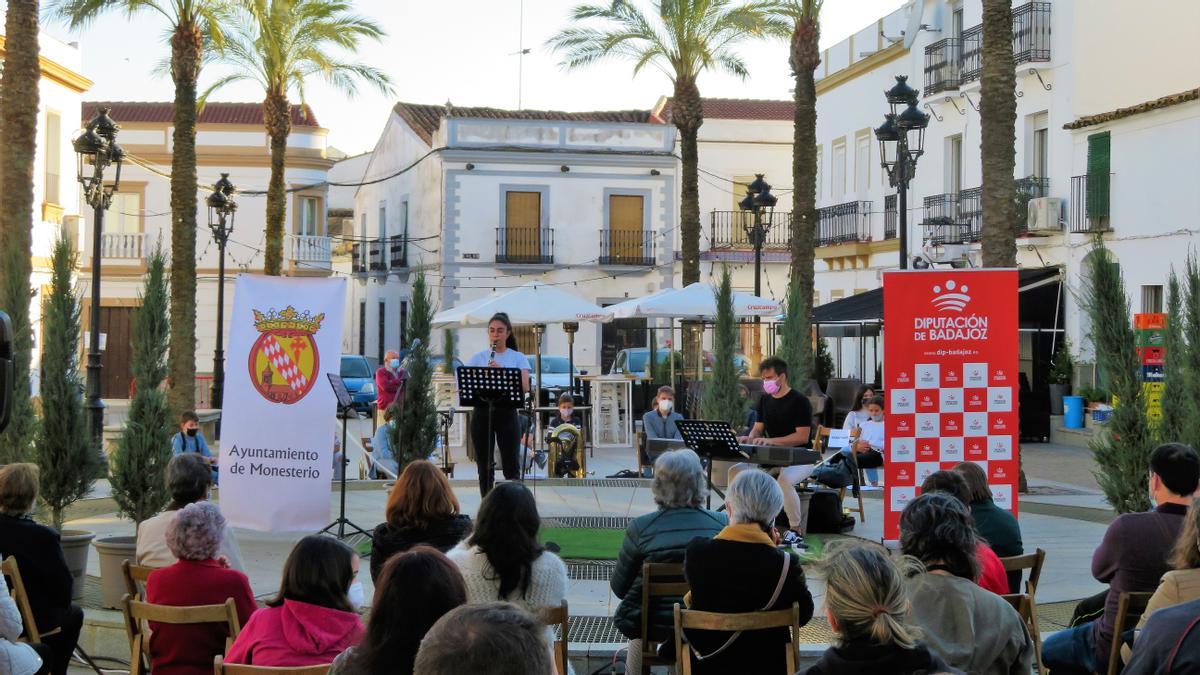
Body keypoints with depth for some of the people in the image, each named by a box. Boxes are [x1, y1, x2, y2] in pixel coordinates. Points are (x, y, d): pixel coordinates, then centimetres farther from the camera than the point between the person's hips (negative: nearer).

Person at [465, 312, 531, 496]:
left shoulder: (518, 358, 5)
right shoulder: (478, 357, 9)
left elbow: (525, 388, -8)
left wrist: (502, 372, -20)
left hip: (506, 413, -1)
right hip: (482, 413, 1)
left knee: (511, 466, -2)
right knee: (484, 466, 5)